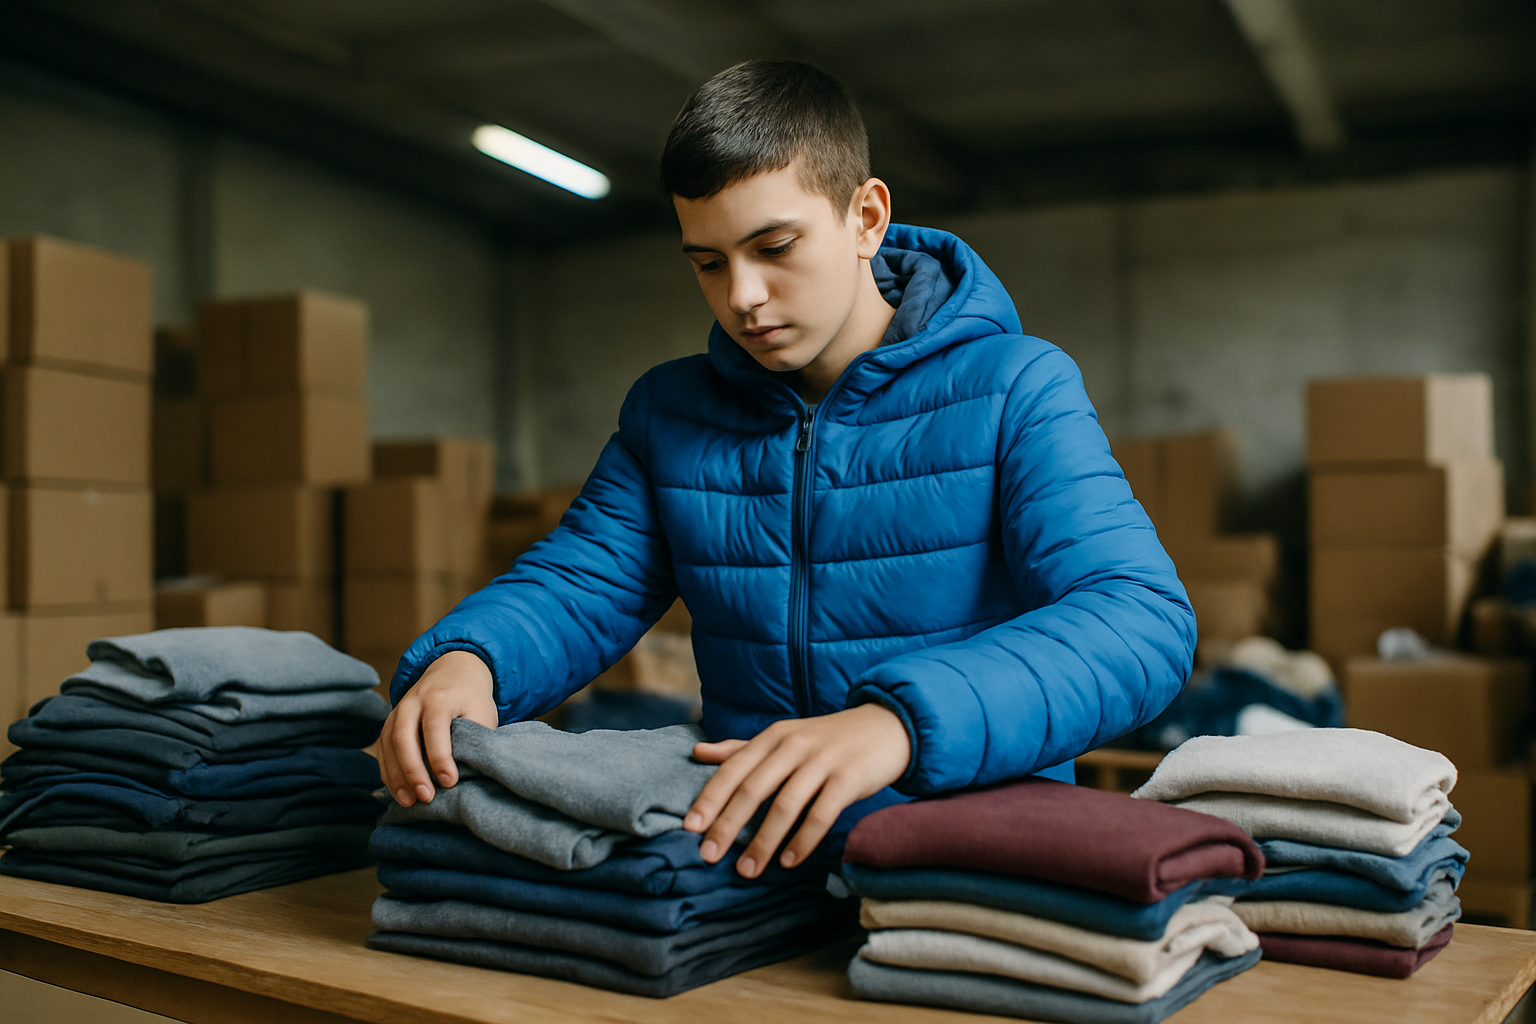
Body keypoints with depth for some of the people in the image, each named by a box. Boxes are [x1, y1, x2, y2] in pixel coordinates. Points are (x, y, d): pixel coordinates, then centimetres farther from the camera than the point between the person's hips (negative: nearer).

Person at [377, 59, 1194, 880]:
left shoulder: (1014, 389, -9)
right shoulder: (667, 411, 7)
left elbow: (1143, 616, -22)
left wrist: (900, 720, -41)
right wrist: (465, 657, -22)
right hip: (749, 857, 2)